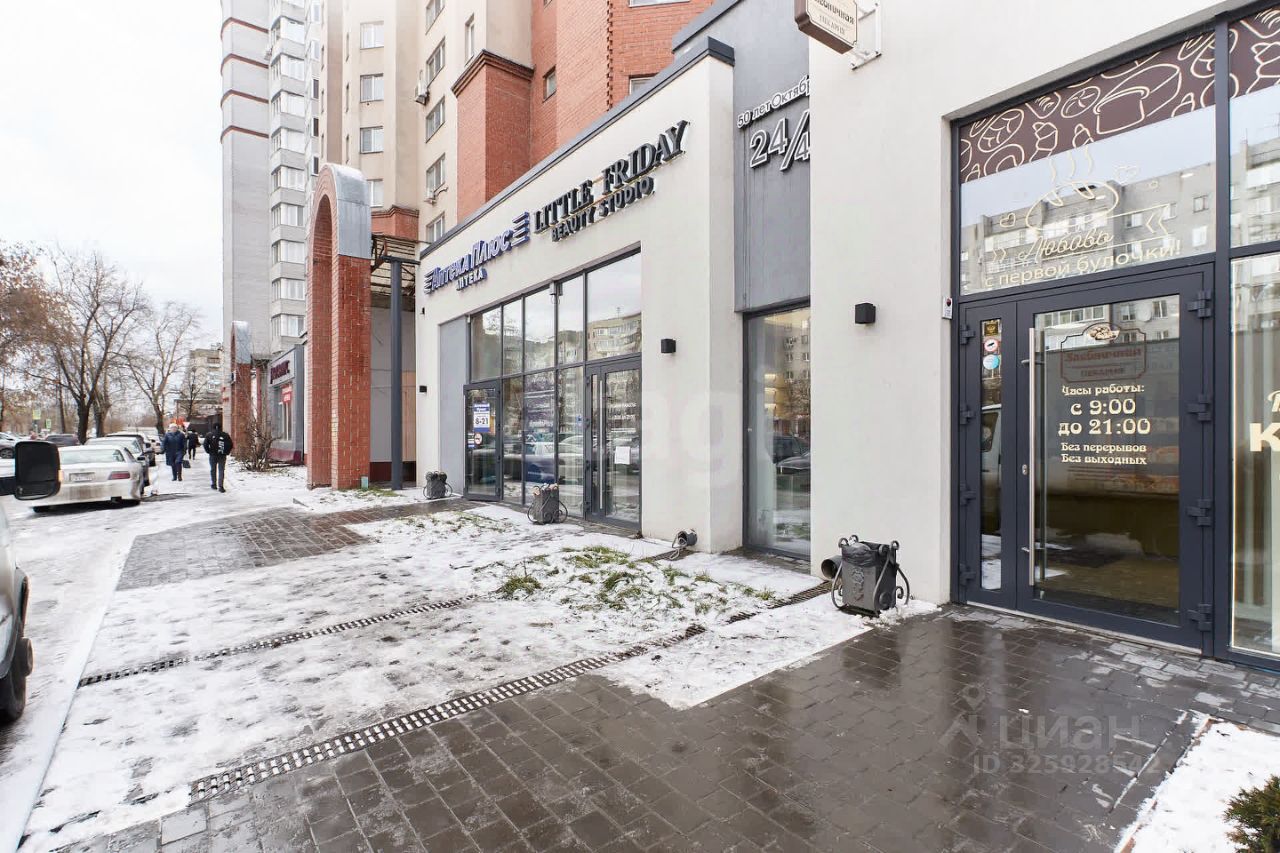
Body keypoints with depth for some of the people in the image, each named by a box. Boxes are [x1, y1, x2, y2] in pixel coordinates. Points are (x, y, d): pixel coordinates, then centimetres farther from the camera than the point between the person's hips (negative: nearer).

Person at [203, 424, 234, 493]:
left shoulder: (209, 435, 0)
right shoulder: (225, 435, -1)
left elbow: (205, 444, -5)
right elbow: (231, 445, -3)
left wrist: (208, 451, 6)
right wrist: (227, 452, 6)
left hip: (212, 455, 1)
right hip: (222, 456, -1)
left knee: (213, 470, 16)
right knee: (221, 470, 0)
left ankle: (213, 484, 22)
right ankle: (221, 486, -8)